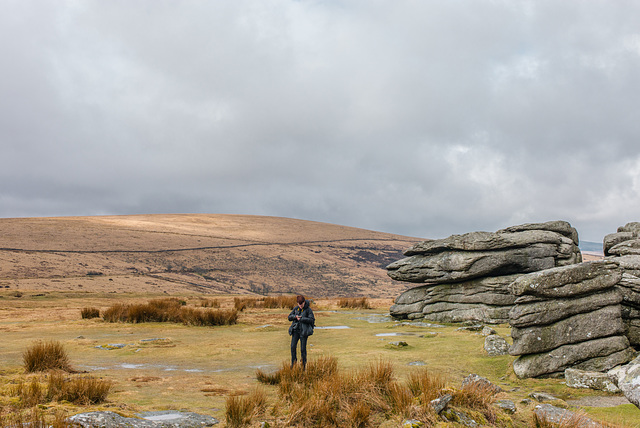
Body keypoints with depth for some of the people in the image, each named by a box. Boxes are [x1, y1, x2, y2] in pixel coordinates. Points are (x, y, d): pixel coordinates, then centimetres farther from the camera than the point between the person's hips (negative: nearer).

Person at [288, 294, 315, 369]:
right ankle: (293, 361, 10)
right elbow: (289, 317, 10)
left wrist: (301, 319, -18)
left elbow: (311, 320, -11)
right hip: (295, 330, 4)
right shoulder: (295, 308, 7)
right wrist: (295, 316, -11)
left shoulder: (308, 309, -6)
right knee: (293, 346, -7)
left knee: (303, 348, -2)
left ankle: (304, 363, 14)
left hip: (304, 331, -4)